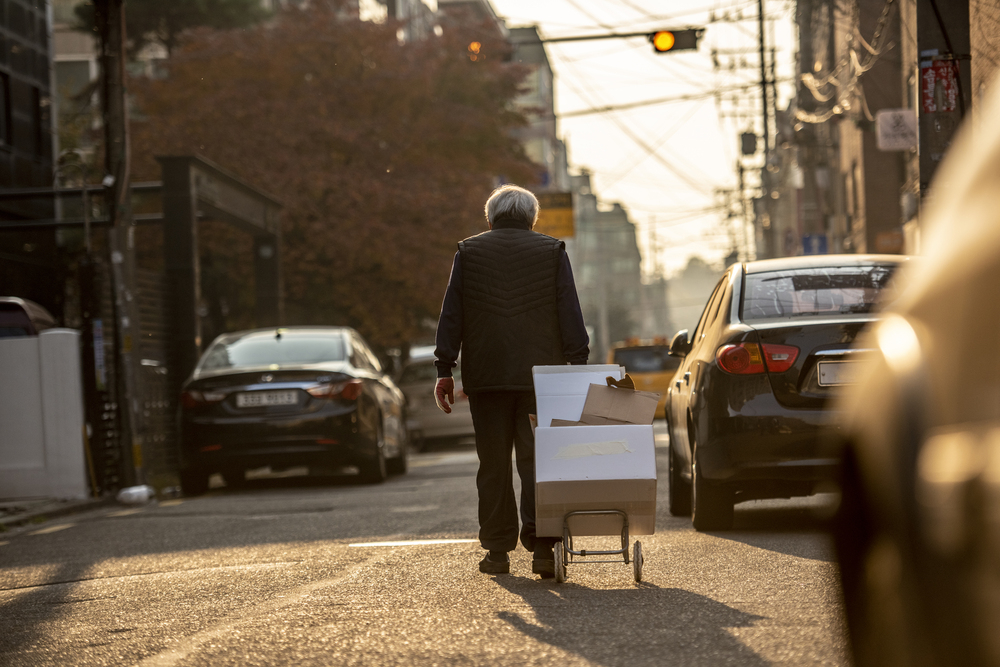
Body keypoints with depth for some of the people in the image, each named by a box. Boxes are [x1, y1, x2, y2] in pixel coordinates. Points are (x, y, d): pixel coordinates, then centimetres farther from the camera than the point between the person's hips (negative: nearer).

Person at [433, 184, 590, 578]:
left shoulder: (468, 252, 7)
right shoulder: (553, 252, 5)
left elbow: (451, 316, 4)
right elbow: (571, 316, 1)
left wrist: (444, 370, 6)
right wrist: (579, 369, 2)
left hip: (485, 376, 1)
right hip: (540, 375, -1)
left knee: (494, 464, 7)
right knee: (537, 460, -1)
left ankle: (498, 551, 9)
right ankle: (542, 545, -12)